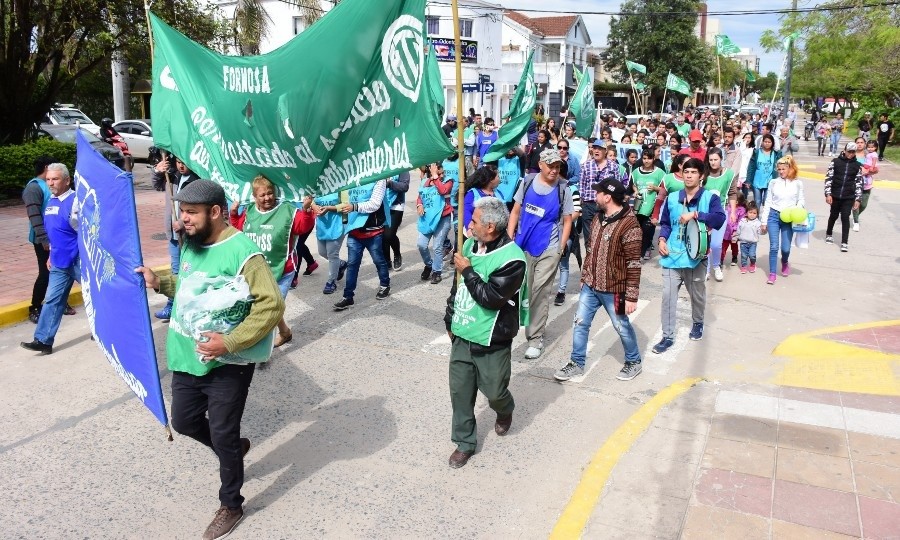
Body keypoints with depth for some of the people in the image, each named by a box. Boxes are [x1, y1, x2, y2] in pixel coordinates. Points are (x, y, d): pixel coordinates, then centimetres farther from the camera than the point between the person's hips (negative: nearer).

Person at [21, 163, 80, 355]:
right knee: (52, 300, 5)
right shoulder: (51, 202, 10)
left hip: (80, 260, -7)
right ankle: (43, 340, 6)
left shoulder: (77, 200, -15)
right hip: (59, 262, 7)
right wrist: (52, 255, 22)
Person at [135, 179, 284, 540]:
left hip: (227, 365, -8)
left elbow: (271, 305, -25)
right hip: (187, 358, 8)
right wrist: (159, 282, 2)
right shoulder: (190, 244, 4)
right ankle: (233, 449, 48)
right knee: (184, 422, 20)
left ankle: (231, 506, 29)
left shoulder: (242, 251, -22)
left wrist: (229, 343, -28)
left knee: (222, 436, 6)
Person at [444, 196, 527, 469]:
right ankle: (464, 443, 25)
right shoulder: (470, 244, 2)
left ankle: (505, 412, 46)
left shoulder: (511, 259, -21)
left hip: (492, 343, -6)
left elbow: (490, 297, -27)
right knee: (460, 391, 9)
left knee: (494, 391, 10)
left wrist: (467, 270, -19)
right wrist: (450, 320, 18)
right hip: (461, 336, 6)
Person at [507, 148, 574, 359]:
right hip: (523, 246, 3)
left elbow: (567, 221, 2)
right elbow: (516, 211, 8)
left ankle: (536, 338, 8)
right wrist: (509, 237, 2)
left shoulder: (563, 189, -4)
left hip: (548, 249, -3)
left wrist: (561, 248, -2)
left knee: (540, 292, -1)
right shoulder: (528, 182, 2)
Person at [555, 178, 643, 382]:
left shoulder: (629, 225, -21)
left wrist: (631, 296, -20)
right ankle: (576, 363, 26)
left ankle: (633, 362, 34)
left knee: (622, 327, 12)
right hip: (590, 285, 7)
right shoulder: (598, 218, 5)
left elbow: (634, 265, -20)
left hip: (613, 289, -7)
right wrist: (584, 276, 19)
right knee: (580, 323, 11)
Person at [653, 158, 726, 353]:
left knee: (697, 295, 17)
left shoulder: (710, 197, -5)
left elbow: (720, 219, -22)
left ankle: (698, 323, 45)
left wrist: (695, 214, -27)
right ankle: (667, 336, 8)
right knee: (668, 295, -2)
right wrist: (662, 239, -4)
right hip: (672, 255, 2)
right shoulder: (672, 198, 6)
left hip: (696, 256, -2)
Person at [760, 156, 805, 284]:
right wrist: (764, 222, 5)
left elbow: (801, 200, 10)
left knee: (785, 248, 1)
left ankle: (785, 262, 35)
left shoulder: (797, 184, 3)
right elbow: (768, 202, 5)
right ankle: (772, 274, 2)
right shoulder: (774, 182, 2)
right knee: (774, 246, -6)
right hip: (774, 216, 0)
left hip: (788, 218, 0)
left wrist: (797, 209, -14)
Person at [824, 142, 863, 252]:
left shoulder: (857, 165, 2)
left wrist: (858, 199, 1)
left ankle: (845, 242, -1)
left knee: (845, 217, -4)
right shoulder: (835, 162, -3)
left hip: (849, 197, 0)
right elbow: (828, 178, -3)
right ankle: (829, 234, 37)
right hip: (835, 195, 0)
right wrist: (828, 194, -9)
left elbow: (859, 183, 5)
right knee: (834, 215, 13)